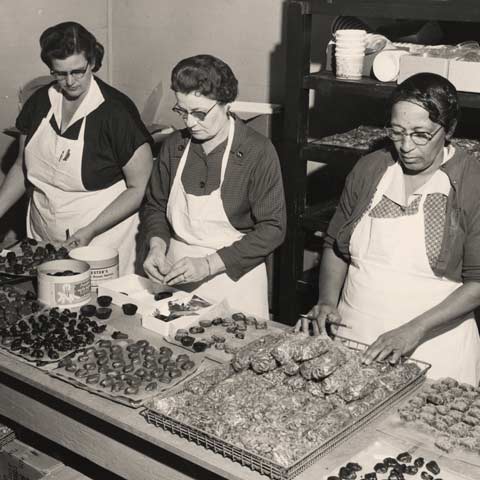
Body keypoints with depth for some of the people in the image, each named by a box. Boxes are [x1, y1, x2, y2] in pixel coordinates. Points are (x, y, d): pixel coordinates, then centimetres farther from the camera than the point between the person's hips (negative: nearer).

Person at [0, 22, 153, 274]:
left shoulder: (116, 110, -14)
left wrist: (90, 232, -18)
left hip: (102, 242, -5)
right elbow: (22, 166, 16)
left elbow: (140, 188, -12)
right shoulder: (39, 102, 3)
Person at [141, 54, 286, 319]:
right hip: (176, 282, 4)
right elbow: (155, 206, 12)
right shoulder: (174, 145, 2)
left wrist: (209, 264, -20)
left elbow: (272, 228, -15)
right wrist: (157, 244, -9)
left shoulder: (257, 152, -14)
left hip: (234, 283, -4)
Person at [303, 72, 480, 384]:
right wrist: (328, 302, -4)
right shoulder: (369, 169, 2)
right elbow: (336, 246, 11)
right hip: (351, 338, 4)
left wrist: (415, 329, -20)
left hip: (433, 351, -3)